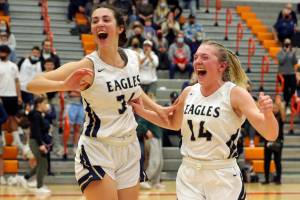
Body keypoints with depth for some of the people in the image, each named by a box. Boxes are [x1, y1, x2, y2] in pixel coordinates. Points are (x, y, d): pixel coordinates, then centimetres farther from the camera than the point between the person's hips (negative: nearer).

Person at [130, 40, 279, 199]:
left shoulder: (235, 93, -11)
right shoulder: (189, 92, 3)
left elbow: (271, 135, -19)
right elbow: (174, 123, 24)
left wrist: (268, 113, -40)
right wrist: (142, 111, 12)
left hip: (223, 177, -4)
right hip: (189, 175, 4)